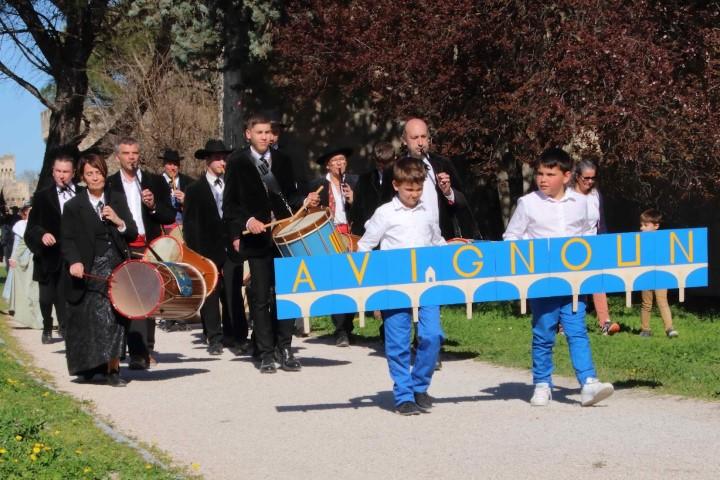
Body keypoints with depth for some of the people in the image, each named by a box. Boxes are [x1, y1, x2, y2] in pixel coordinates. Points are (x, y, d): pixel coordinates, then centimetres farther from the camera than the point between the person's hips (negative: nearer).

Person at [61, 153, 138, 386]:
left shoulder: (118, 199, 12)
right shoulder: (74, 206, 3)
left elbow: (133, 234, 12)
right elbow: (68, 240, -1)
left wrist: (118, 221, -8)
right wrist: (74, 262, -19)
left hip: (118, 268, 2)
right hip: (90, 271, -2)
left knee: (116, 317, -5)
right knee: (96, 317, -7)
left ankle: (112, 368, -4)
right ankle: (88, 365, 11)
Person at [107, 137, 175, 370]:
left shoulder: (156, 182, 10)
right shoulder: (109, 185, 7)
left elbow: (170, 216, 7)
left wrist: (154, 206, -9)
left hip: (150, 248, 2)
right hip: (123, 250, -2)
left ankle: (146, 349, 22)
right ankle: (138, 353, -16)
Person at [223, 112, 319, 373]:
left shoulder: (282, 161, 12)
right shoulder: (237, 162, 3)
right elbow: (230, 203, 1)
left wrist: (304, 201, -3)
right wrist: (246, 222, -14)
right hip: (257, 238, -3)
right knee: (260, 298, 1)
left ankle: (284, 349, 10)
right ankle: (266, 353, 6)